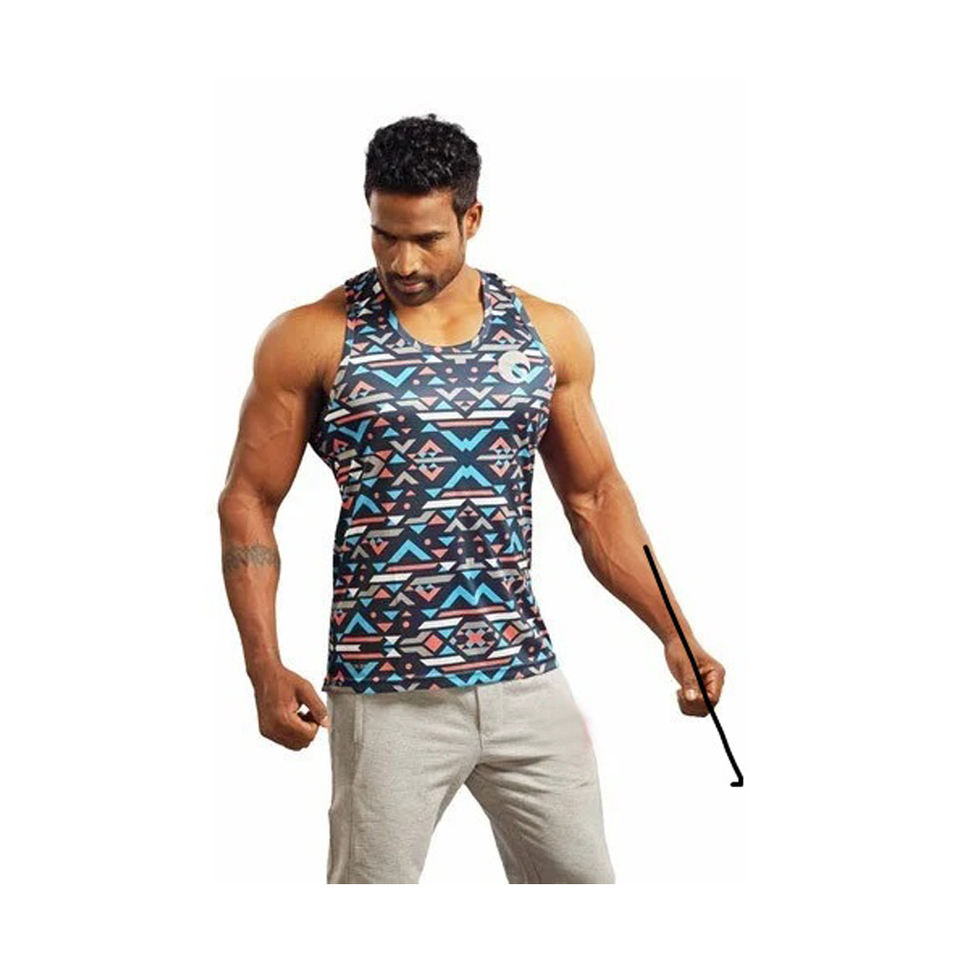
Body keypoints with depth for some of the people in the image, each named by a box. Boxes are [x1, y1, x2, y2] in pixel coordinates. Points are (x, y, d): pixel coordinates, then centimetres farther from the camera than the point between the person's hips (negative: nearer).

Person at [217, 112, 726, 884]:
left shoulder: (549, 334, 5)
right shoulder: (313, 341, -5)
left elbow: (596, 497, 13)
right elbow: (249, 503, -2)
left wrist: (674, 634, 4)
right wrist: (266, 669, -12)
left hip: (527, 680, 4)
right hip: (387, 696, -3)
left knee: (582, 878, 9)